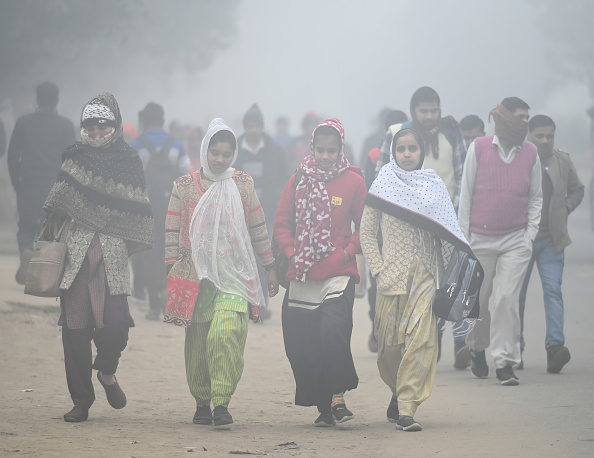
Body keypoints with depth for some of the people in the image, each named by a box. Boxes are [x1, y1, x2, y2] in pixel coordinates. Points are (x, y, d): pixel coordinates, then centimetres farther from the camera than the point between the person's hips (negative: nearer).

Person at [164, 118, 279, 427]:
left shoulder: (243, 184, 8)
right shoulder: (184, 186, 5)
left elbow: (257, 228, 12)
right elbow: (173, 231, 6)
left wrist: (270, 268, 13)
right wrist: (170, 272, 1)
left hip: (234, 274, -1)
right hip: (195, 274, 1)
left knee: (227, 333, -19)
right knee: (197, 342, 3)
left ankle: (222, 402, -17)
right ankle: (202, 404, 17)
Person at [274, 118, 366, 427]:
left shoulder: (353, 182, 2)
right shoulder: (298, 180, 8)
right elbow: (282, 223, 12)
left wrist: (348, 252, -6)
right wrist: (293, 252, 0)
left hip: (339, 273, -3)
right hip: (302, 275, 3)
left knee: (333, 330, -22)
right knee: (299, 343, 2)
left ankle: (337, 398, -11)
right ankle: (323, 406, 13)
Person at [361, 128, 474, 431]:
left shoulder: (434, 185, 8)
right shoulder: (382, 186, 4)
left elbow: (449, 232, 12)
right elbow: (367, 232, 7)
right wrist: (378, 268, -3)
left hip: (425, 273, 0)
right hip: (393, 274, 0)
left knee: (421, 338, -13)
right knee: (390, 342, 2)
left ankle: (406, 408, -14)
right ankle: (399, 392, 29)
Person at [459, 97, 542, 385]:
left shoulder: (530, 153, 5)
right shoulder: (479, 148, 0)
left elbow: (535, 198, 13)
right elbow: (466, 193, 4)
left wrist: (530, 234, 3)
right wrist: (464, 234, 2)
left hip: (515, 240, 0)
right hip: (480, 239, 0)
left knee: (507, 298, -11)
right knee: (480, 300, 7)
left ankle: (505, 361, -7)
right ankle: (477, 349, 32)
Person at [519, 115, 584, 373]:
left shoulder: (563, 161, 7)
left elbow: (577, 189, 23)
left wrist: (564, 210, 10)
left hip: (552, 239, 2)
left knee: (553, 290, -11)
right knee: (517, 294, 6)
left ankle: (555, 346, -20)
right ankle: (514, 350, 17)